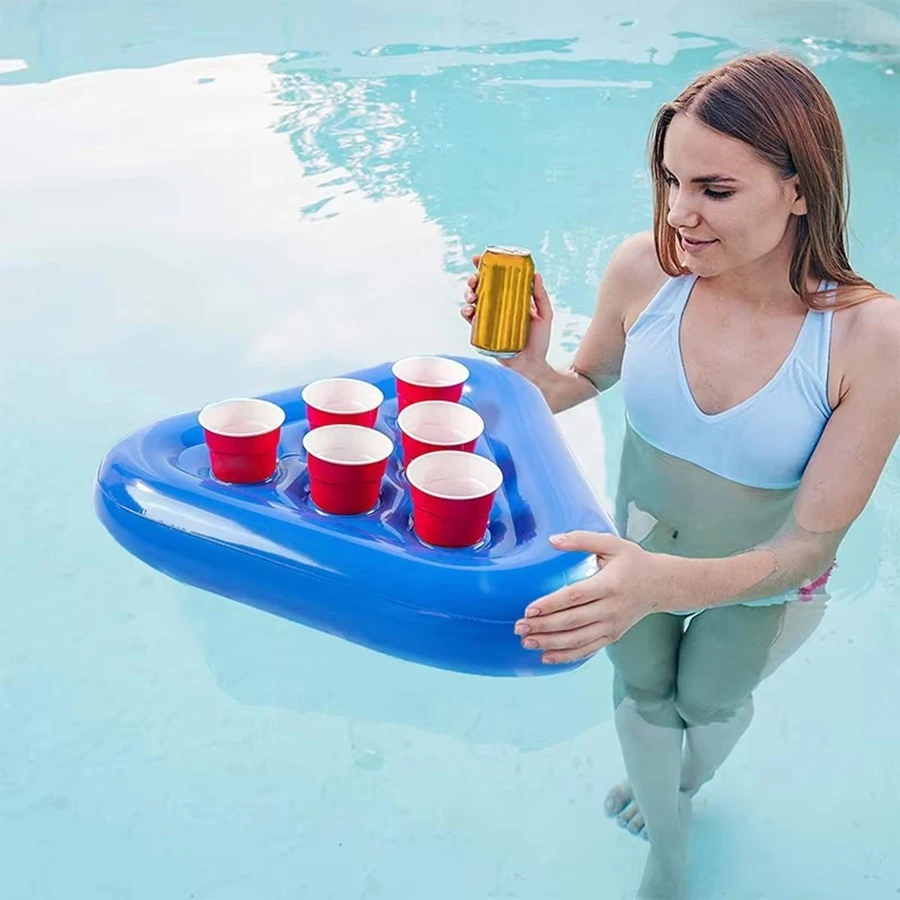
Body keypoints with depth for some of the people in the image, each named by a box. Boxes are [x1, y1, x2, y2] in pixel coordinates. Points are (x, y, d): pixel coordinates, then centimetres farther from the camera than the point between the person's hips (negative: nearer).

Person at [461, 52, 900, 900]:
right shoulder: (644, 269, -27)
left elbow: (809, 544, -30)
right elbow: (588, 380, -5)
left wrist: (663, 585, -49)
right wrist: (528, 367, -30)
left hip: (763, 585, -1)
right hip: (638, 551, 2)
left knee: (707, 700, 29)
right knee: (640, 692, 25)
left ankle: (685, 784, 68)